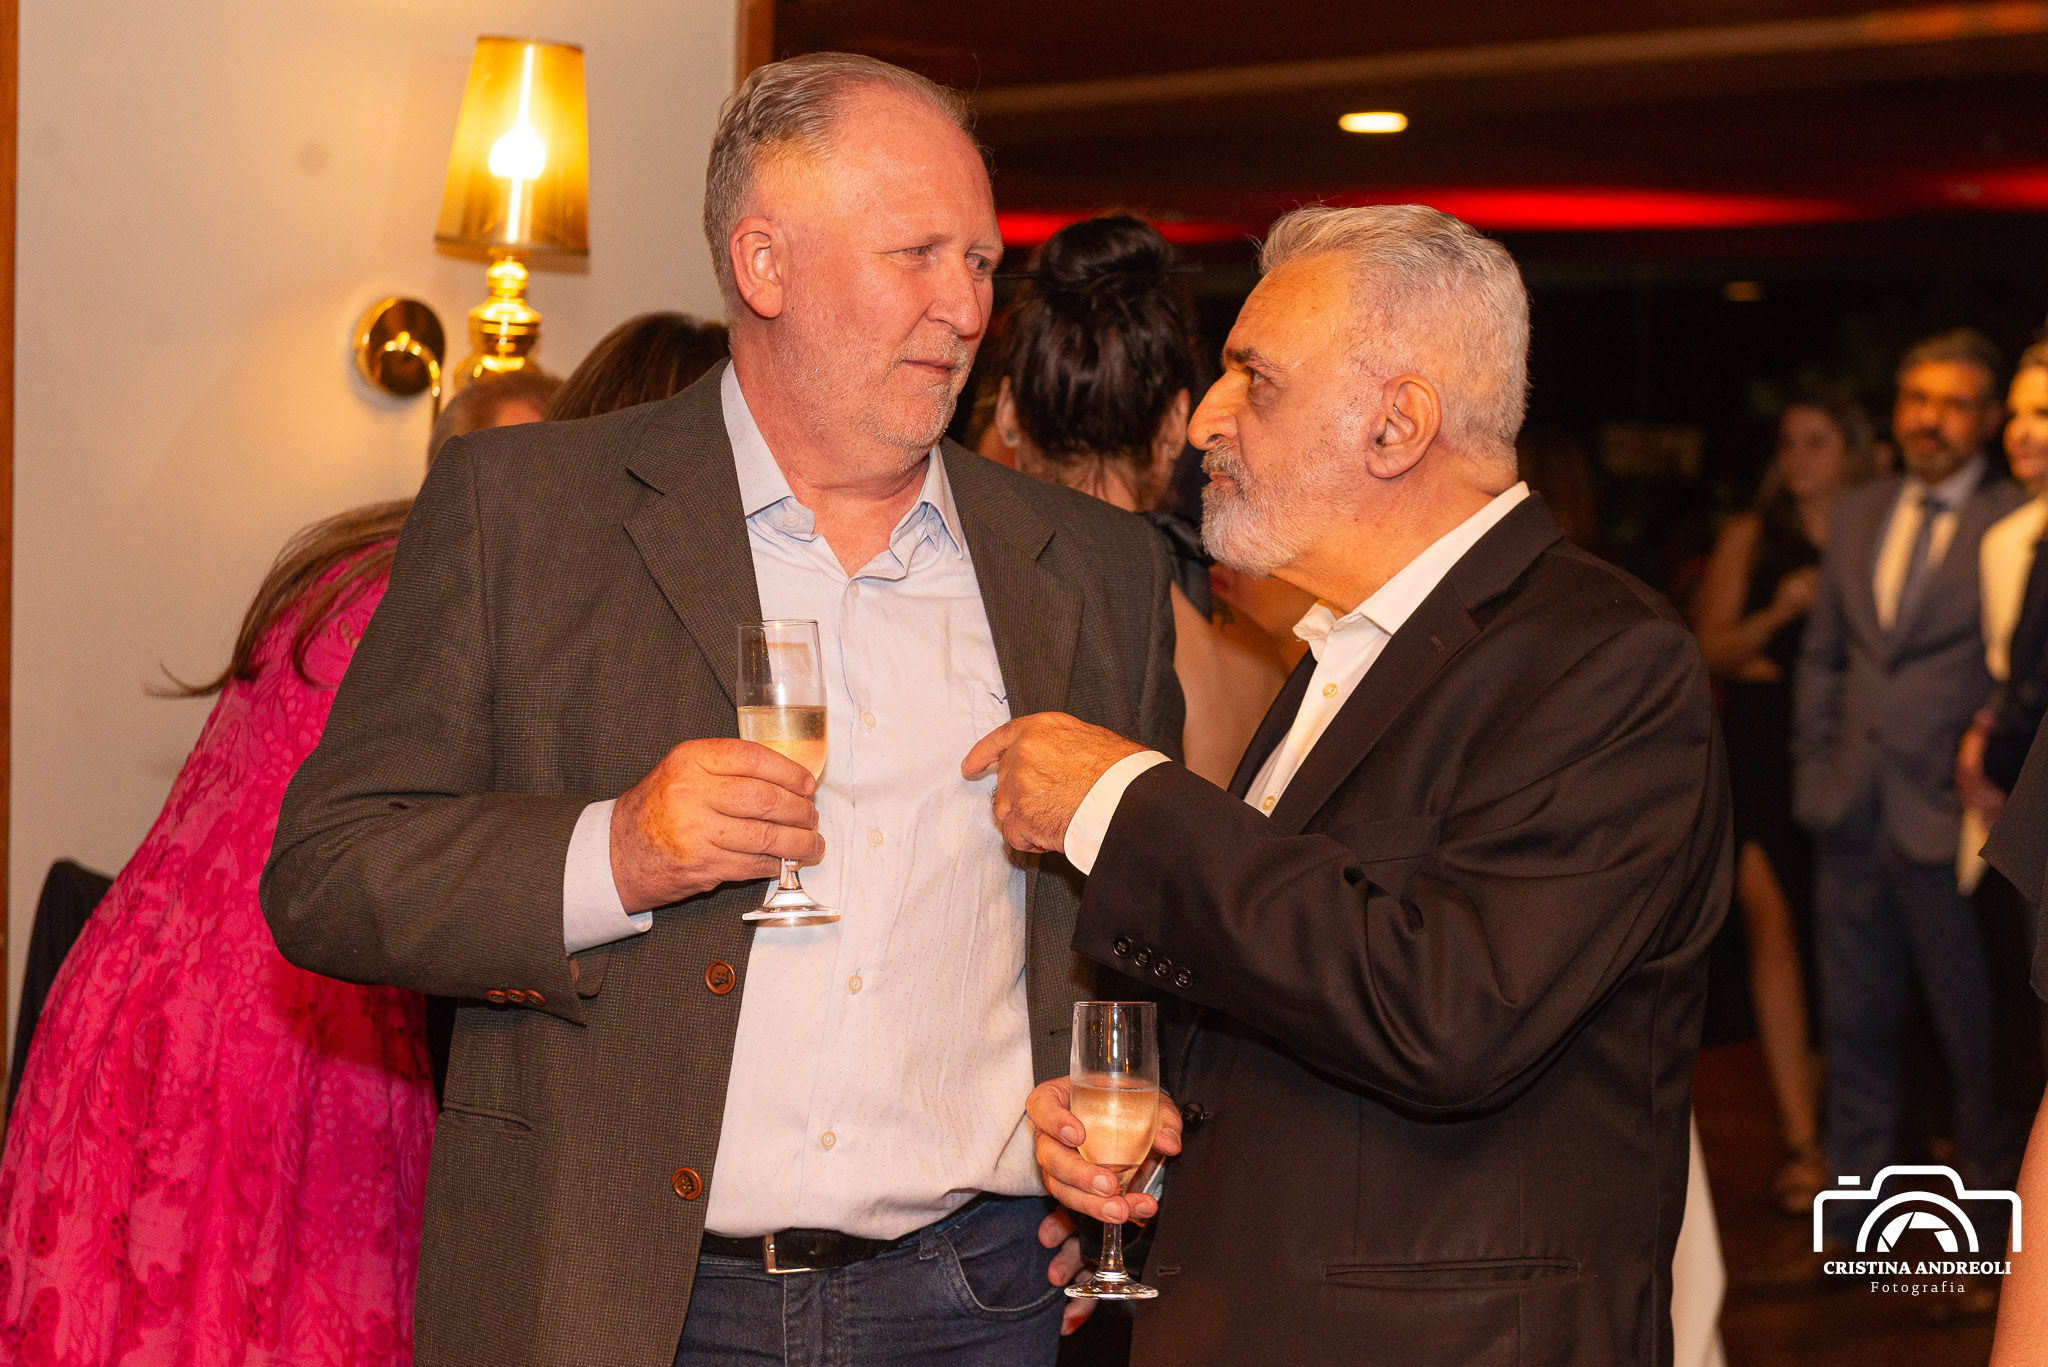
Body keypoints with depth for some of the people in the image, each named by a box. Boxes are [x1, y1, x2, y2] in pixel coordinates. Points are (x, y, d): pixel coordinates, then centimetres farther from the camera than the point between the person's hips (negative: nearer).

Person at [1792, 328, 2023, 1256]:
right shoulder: (1855, 516, 12)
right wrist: (1811, 770, 10)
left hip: (1949, 819, -5)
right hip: (1852, 813, 5)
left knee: (1972, 1025, 5)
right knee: (1855, 1022, 12)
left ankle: (1987, 1205, 20)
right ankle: (1856, 1206, 23)